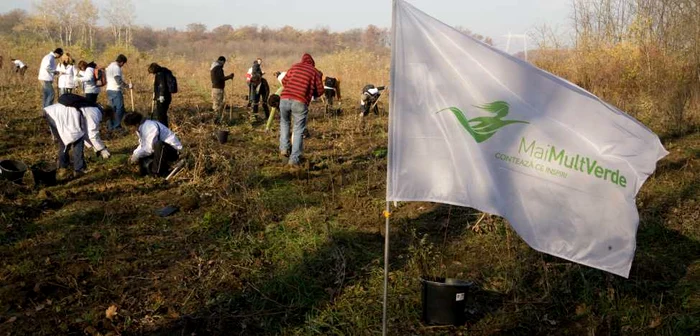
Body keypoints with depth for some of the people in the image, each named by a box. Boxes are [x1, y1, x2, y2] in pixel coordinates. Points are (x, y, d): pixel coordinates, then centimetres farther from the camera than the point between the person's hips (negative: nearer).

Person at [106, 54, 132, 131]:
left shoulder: (110, 66, 17)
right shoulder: (116, 67, -14)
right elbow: (119, 81, -20)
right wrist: (128, 86, -11)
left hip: (109, 90, 10)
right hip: (115, 91, -10)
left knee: (112, 109, 13)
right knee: (119, 109, -5)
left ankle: (110, 126, 15)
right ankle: (116, 126, -4)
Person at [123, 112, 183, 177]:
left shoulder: (150, 127, -23)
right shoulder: (140, 128, 6)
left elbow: (150, 148, -24)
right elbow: (143, 145, 15)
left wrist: (136, 156, -12)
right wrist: (134, 154, -2)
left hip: (173, 151, -10)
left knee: (158, 144, -39)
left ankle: (158, 171, -26)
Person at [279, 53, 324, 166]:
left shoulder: (294, 67, 15)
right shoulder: (315, 72, 8)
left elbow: (284, 81, 23)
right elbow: (320, 91, 10)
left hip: (285, 99, 3)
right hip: (300, 103, -3)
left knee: (284, 122, 29)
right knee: (298, 131, 6)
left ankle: (284, 148, 20)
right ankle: (294, 159, 1)